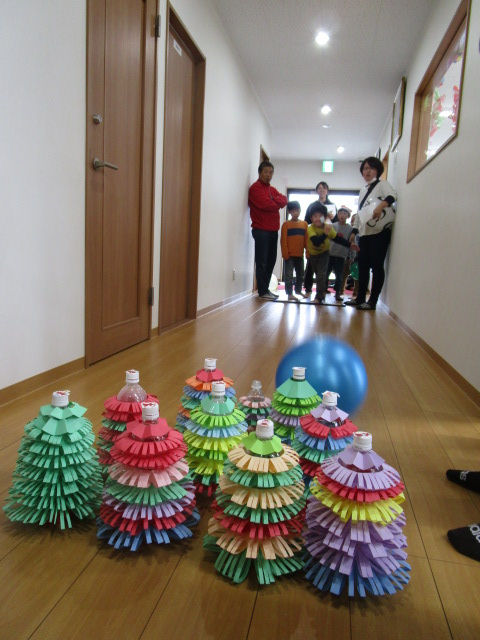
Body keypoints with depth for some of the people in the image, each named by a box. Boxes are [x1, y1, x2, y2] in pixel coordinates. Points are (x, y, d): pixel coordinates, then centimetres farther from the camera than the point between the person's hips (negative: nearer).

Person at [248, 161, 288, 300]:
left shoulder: (272, 189, 21)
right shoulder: (255, 188, -5)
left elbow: (284, 200, 7)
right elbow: (265, 204, -18)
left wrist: (274, 201, -13)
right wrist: (277, 203, -1)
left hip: (273, 230, 8)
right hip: (261, 230, -8)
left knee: (271, 260, 11)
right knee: (262, 262, -5)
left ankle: (266, 288, 20)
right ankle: (262, 292, -1)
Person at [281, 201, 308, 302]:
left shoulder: (304, 224, 6)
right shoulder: (286, 224, -4)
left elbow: (306, 239, 7)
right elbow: (283, 240, -6)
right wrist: (285, 253, -12)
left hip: (300, 254, 4)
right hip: (289, 255, -4)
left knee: (300, 274, 15)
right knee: (289, 274, -3)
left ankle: (298, 290, 31)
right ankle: (290, 293, -1)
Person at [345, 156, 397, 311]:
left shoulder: (382, 184, 1)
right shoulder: (362, 190, 22)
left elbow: (392, 195, -20)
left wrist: (381, 205, -38)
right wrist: (354, 231, 20)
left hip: (380, 231, -7)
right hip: (365, 233, 7)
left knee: (377, 266, -6)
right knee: (363, 266, 9)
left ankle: (372, 301, -3)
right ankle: (360, 298, 18)